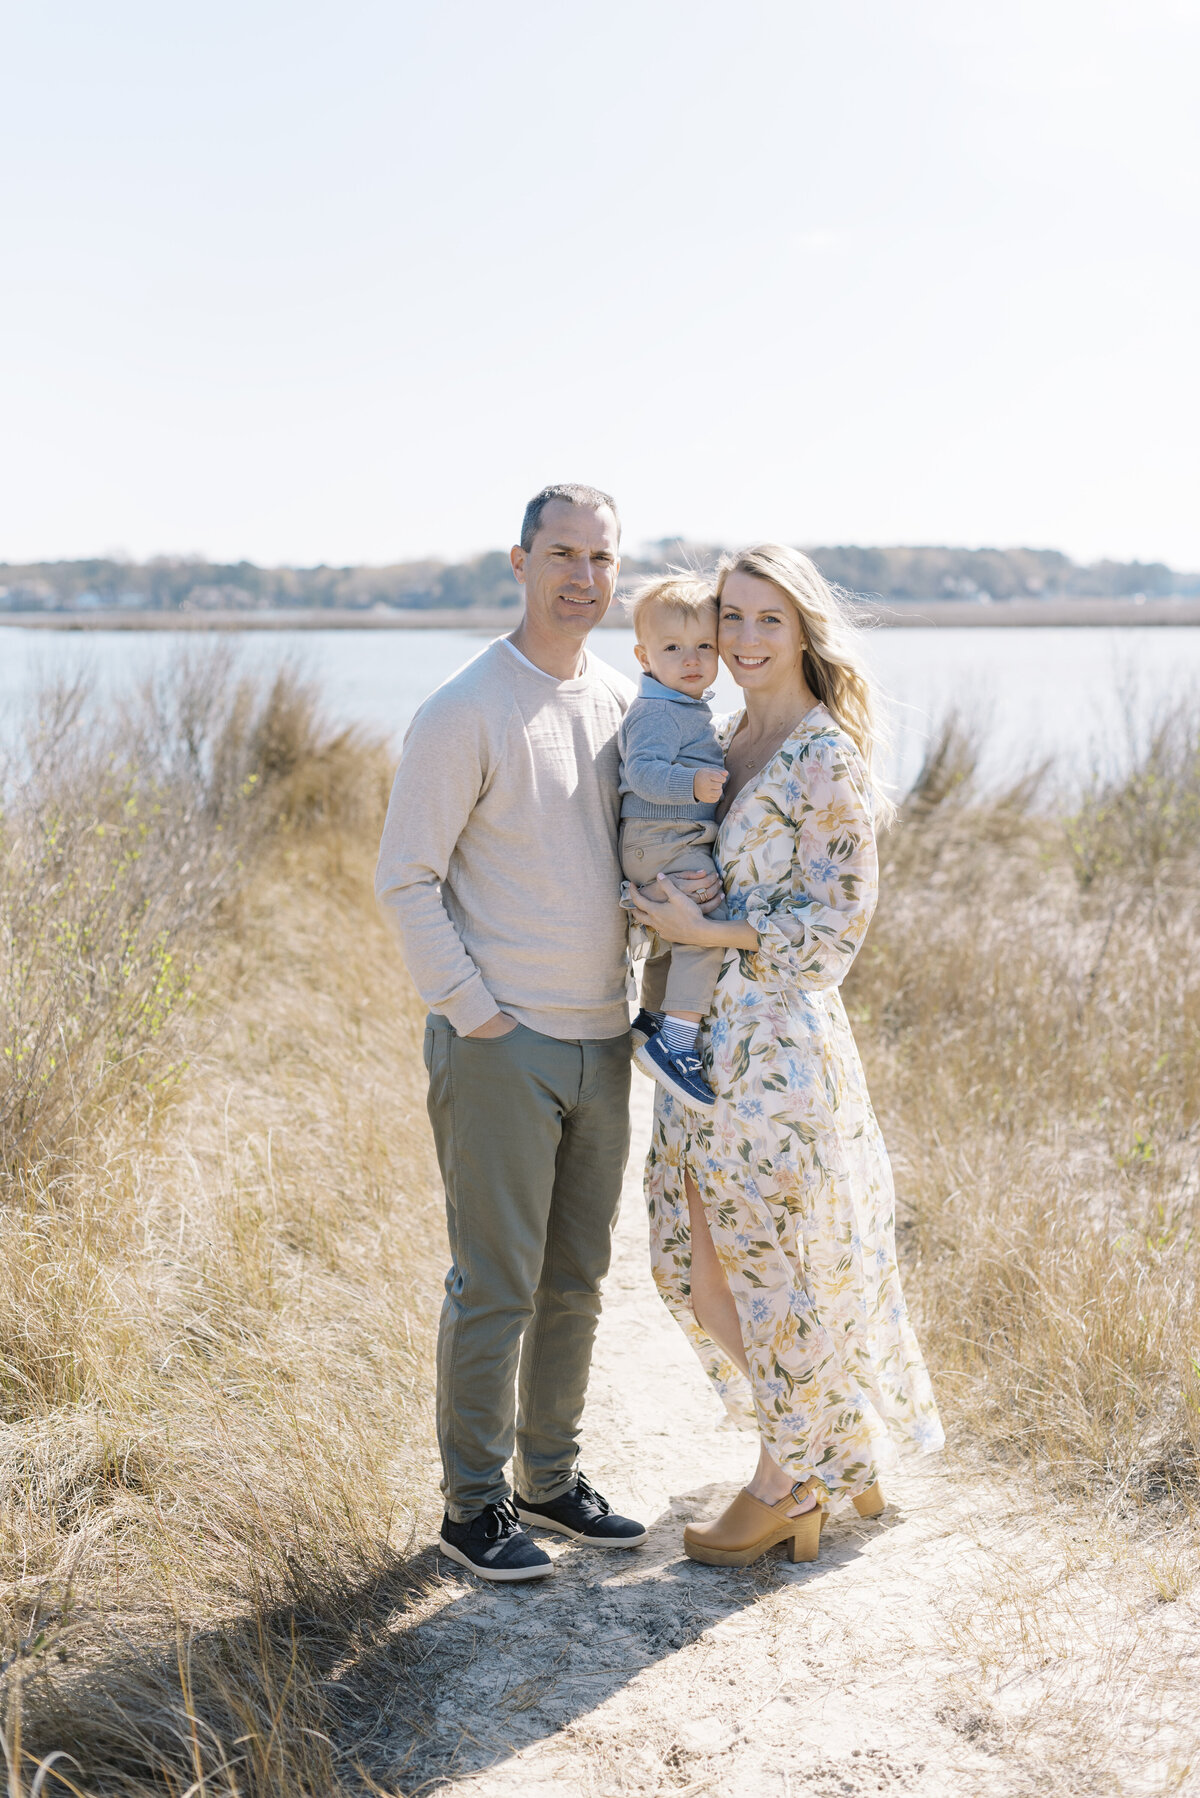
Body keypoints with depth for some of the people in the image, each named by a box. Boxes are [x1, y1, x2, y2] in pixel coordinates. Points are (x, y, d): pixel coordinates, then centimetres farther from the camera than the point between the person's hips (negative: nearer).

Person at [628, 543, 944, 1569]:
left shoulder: (830, 758, -13)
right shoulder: (730, 742, 12)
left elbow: (837, 921, -15)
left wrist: (705, 933, -17)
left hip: (783, 1037, -9)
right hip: (709, 1031, 9)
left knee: (774, 1263, 4)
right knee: (698, 1258, 13)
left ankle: (789, 1482, 23)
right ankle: (842, 1457, 29)